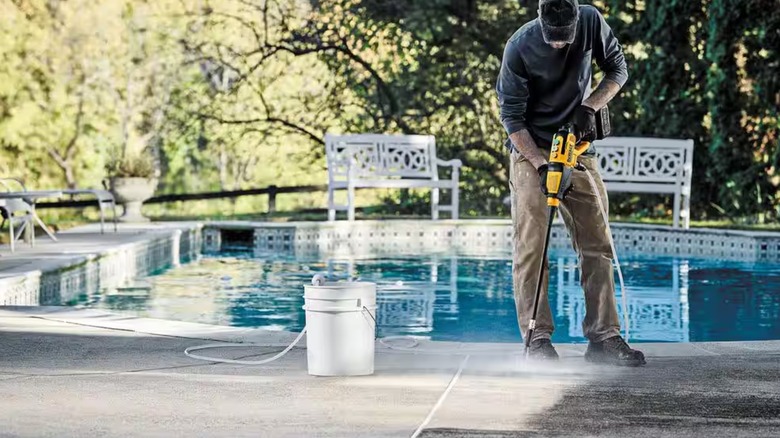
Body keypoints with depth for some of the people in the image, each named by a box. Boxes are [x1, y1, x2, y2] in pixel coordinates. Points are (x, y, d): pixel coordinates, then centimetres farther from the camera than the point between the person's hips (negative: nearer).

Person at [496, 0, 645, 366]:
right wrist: (541, 166, -22)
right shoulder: (520, 48, -18)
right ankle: (538, 339, -8)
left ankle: (603, 337, 4)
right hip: (530, 151, -4)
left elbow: (617, 69, 6)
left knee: (597, 244, 1)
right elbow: (511, 117, -13)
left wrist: (590, 106, -11)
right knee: (532, 247, -9)